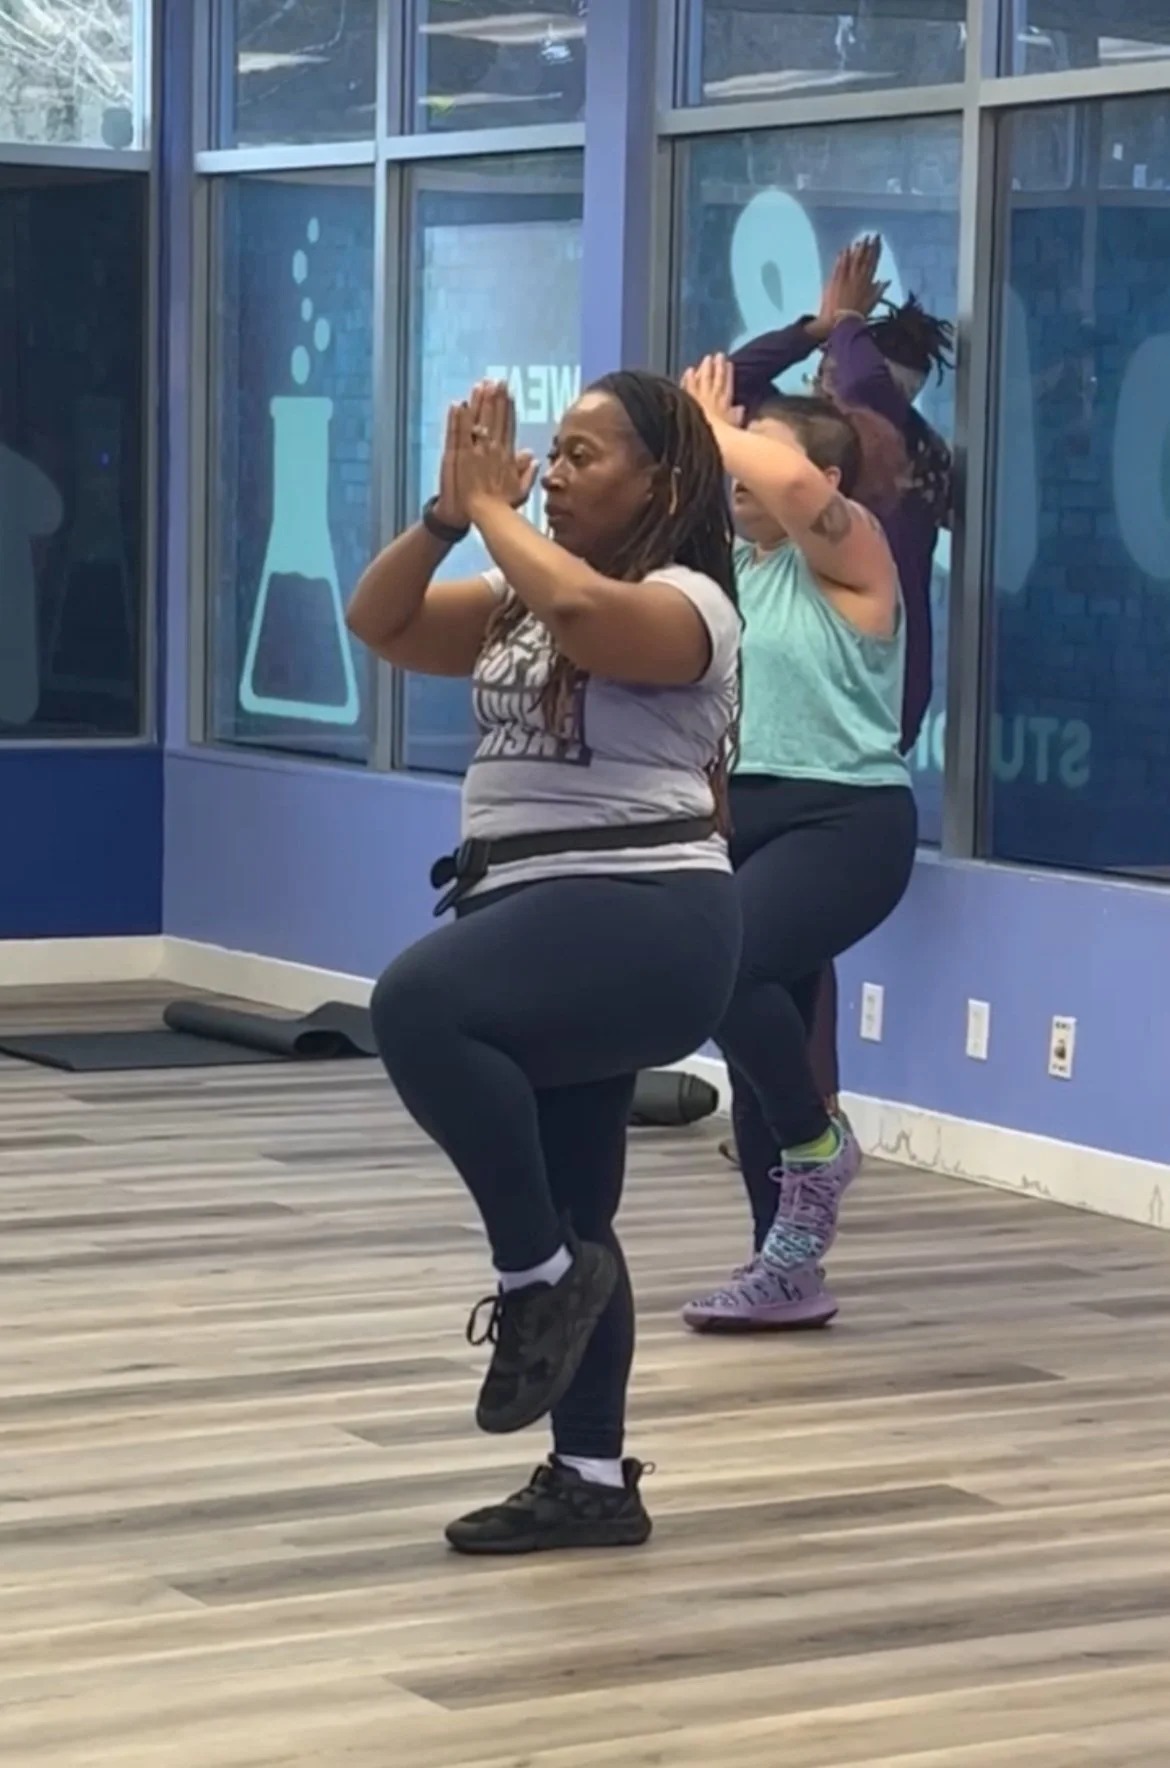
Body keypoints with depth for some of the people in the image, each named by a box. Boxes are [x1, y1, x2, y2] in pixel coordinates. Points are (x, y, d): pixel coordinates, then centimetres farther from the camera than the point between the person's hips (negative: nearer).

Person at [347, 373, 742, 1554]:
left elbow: (580, 609, -29)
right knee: (564, 1229, 11)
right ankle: (592, 1482, 20)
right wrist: (447, 511, -1)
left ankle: (542, 1273, -18)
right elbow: (379, 623, 11)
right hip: (538, 925, 9)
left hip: (642, 920, -9)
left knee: (417, 1006, -33)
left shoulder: (685, 604, -8)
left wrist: (492, 509, -14)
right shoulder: (517, 605, 17)